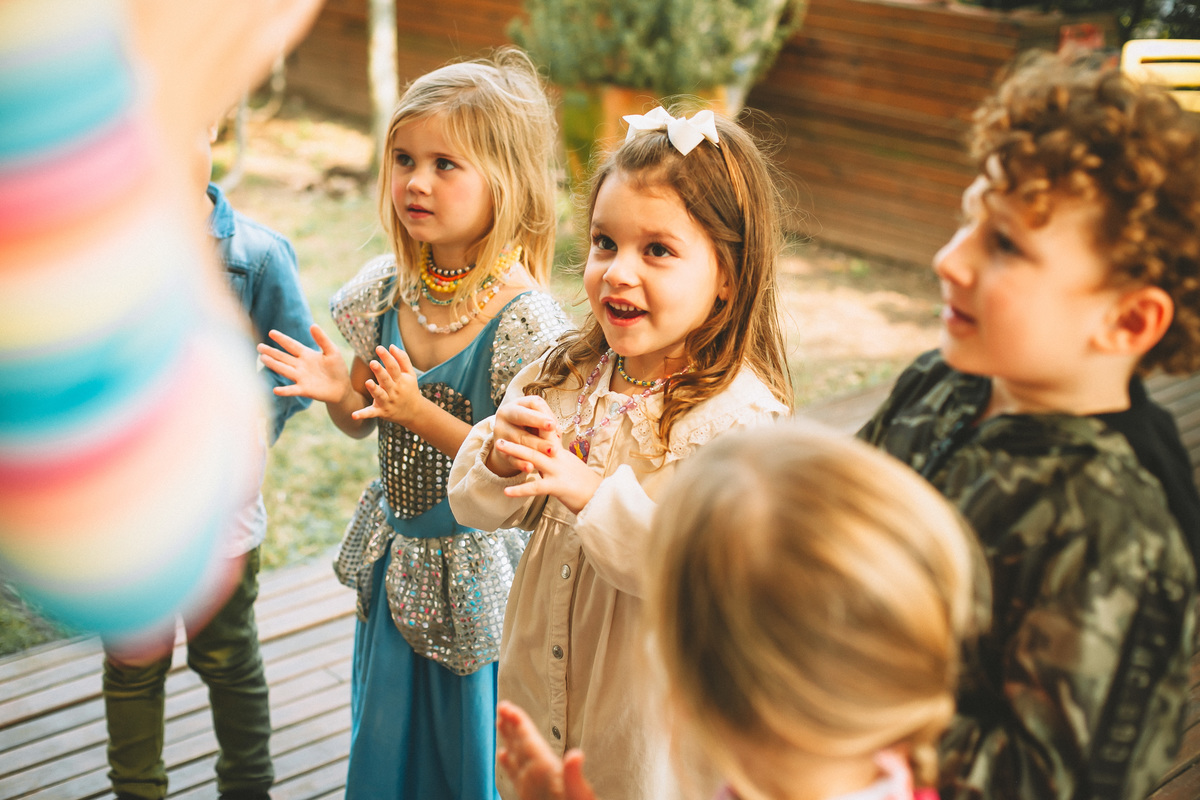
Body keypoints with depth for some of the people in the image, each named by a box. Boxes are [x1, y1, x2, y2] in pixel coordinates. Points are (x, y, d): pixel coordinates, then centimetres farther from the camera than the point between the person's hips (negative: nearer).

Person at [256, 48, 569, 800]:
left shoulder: (525, 320, -24)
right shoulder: (385, 288, -6)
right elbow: (363, 424, 7)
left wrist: (422, 414, -29)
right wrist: (340, 392, -15)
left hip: (479, 573, -5)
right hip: (394, 562, 6)